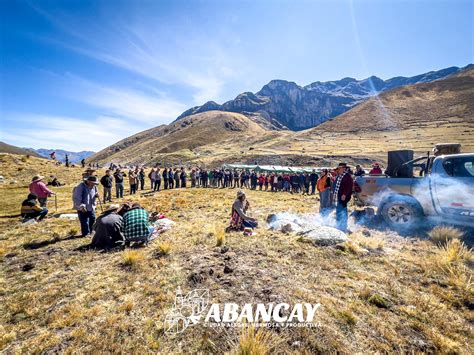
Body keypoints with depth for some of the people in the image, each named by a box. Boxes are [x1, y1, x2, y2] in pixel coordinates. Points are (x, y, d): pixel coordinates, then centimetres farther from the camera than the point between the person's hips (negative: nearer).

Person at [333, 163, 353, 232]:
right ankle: (338, 226, 30)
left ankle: (343, 227, 5)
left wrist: (345, 195, -22)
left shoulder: (347, 176, -11)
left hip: (343, 197, -9)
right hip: (337, 197, 9)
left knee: (343, 212, -4)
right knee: (338, 211, 17)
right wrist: (334, 195, 17)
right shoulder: (338, 176, 14)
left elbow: (349, 187, -17)